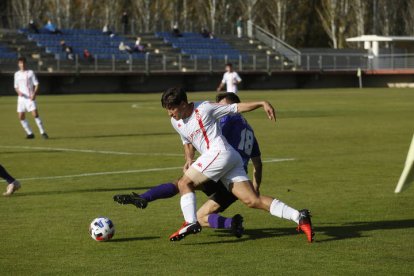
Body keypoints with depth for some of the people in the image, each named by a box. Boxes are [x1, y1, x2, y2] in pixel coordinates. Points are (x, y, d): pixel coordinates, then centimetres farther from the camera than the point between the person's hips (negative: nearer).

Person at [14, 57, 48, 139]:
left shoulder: (30, 73, 2)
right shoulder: (17, 74, 12)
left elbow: (36, 84, 0)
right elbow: (16, 86, 16)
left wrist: (34, 94, -15)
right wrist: (18, 92, -6)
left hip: (30, 98, -4)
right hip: (21, 98, 4)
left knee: (35, 114, -16)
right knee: (21, 117, -2)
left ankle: (42, 132, -9)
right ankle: (30, 133, 10)